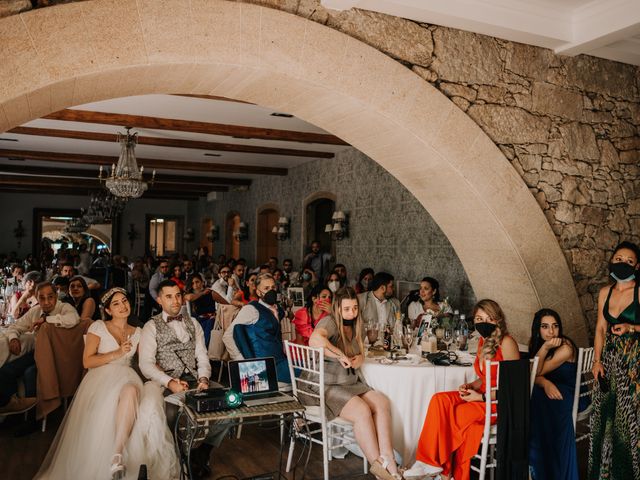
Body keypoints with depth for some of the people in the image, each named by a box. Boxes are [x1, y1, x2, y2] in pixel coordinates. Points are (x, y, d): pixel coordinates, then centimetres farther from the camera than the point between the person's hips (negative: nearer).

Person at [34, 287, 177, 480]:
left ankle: (118, 455, -41)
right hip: (100, 378, -2)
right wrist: (117, 353, -9)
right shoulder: (98, 327, 7)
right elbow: (87, 361, -1)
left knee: (130, 392, -37)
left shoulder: (137, 332, 18)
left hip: (127, 378, 2)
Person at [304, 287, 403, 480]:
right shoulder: (329, 322, -15)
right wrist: (340, 356, -30)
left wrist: (359, 359, -4)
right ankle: (378, 464, -14)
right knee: (362, 411, -28)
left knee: (382, 403, -15)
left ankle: (388, 461, -16)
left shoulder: (357, 326, 12)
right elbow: (315, 339, -39)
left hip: (350, 383, 8)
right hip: (324, 386, -8)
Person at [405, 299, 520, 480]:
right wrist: (470, 387, -1)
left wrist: (482, 397, -18)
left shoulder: (506, 343, -13)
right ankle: (431, 462, -22)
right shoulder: (483, 342, 11)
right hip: (483, 396, 7)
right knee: (440, 400, -18)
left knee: (460, 413, -29)